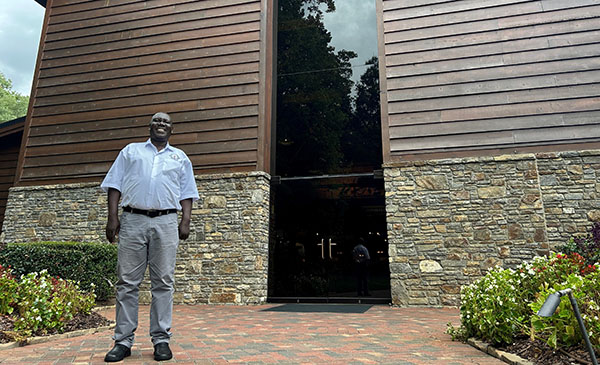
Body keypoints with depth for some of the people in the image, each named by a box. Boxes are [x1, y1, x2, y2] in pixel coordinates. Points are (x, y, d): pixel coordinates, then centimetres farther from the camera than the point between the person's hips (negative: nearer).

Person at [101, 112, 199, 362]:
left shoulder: (180, 157, 19)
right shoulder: (130, 151, 18)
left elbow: (186, 193, 13)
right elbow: (115, 185, 11)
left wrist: (186, 220, 0)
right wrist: (112, 217, -1)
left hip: (165, 222, 0)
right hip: (132, 220, 1)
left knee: (163, 283, 0)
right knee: (127, 282, 1)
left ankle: (161, 339, 7)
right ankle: (123, 341, 10)